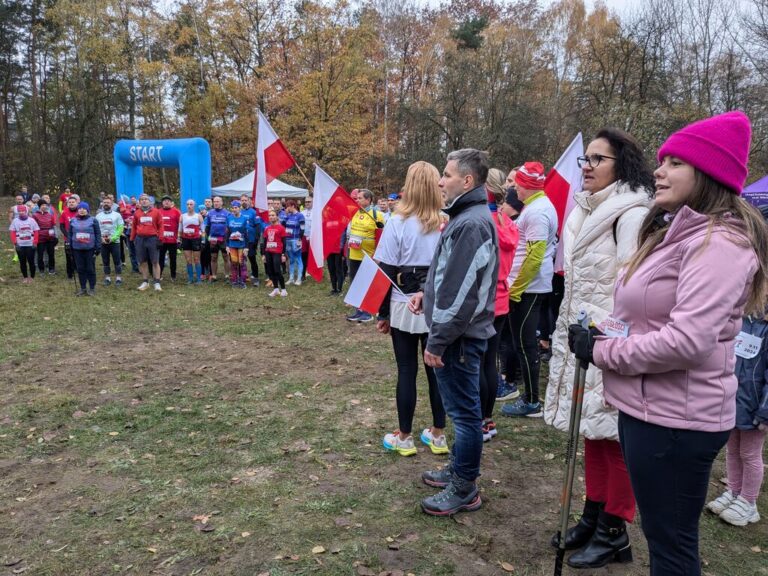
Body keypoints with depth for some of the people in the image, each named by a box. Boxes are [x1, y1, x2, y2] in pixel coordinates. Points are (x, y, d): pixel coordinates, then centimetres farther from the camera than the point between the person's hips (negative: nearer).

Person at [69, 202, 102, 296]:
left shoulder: (93, 220, -1)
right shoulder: (73, 221, 8)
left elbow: (98, 234, -2)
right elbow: (70, 235, 13)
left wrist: (98, 248, -6)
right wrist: (70, 249, 10)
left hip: (90, 249, -3)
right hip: (77, 249, 3)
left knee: (90, 269, 2)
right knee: (80, 269, 8)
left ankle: (92, 288, 13)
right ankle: (83, 288, 18)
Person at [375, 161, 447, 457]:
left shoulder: (398, 223, -9)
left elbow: (386, 271, -7)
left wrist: (382, 313, 1)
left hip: (405, 308, -2)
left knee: (407, 371, 7)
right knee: (436, 369, 11)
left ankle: (404, 438, 17)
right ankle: (438, 435, 23)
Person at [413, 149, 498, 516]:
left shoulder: (472, 224, -20)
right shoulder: (465, 217, 13)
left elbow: (462, 292, -24)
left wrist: (437, 340, -19)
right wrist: (428, 294, 9)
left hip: (460, 335, -10)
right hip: (459, 332, 10)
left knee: (464, 410, 2)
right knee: (462, 408, 20)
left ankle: (464, 489, 15)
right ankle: (459, 470, 35)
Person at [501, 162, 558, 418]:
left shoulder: (536, 211, -18)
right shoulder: (538, 205, 15)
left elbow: (535, 256, -24)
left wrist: (515, 289, -18)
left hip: (527, 287, -10)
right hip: (532, 284, 10)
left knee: (525, 342, -3)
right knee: (526, 341, 16)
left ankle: (531, 402, 7)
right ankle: (530, 394, 26)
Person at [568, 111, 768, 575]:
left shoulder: (717, 243, -19)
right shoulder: (675, 230, 13)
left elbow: (687, 340, -29)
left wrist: (601, 351, -16)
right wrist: (600, 338, 2)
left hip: (675, 418, -10)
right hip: (650, 406, 10)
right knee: (667, 536, 24)